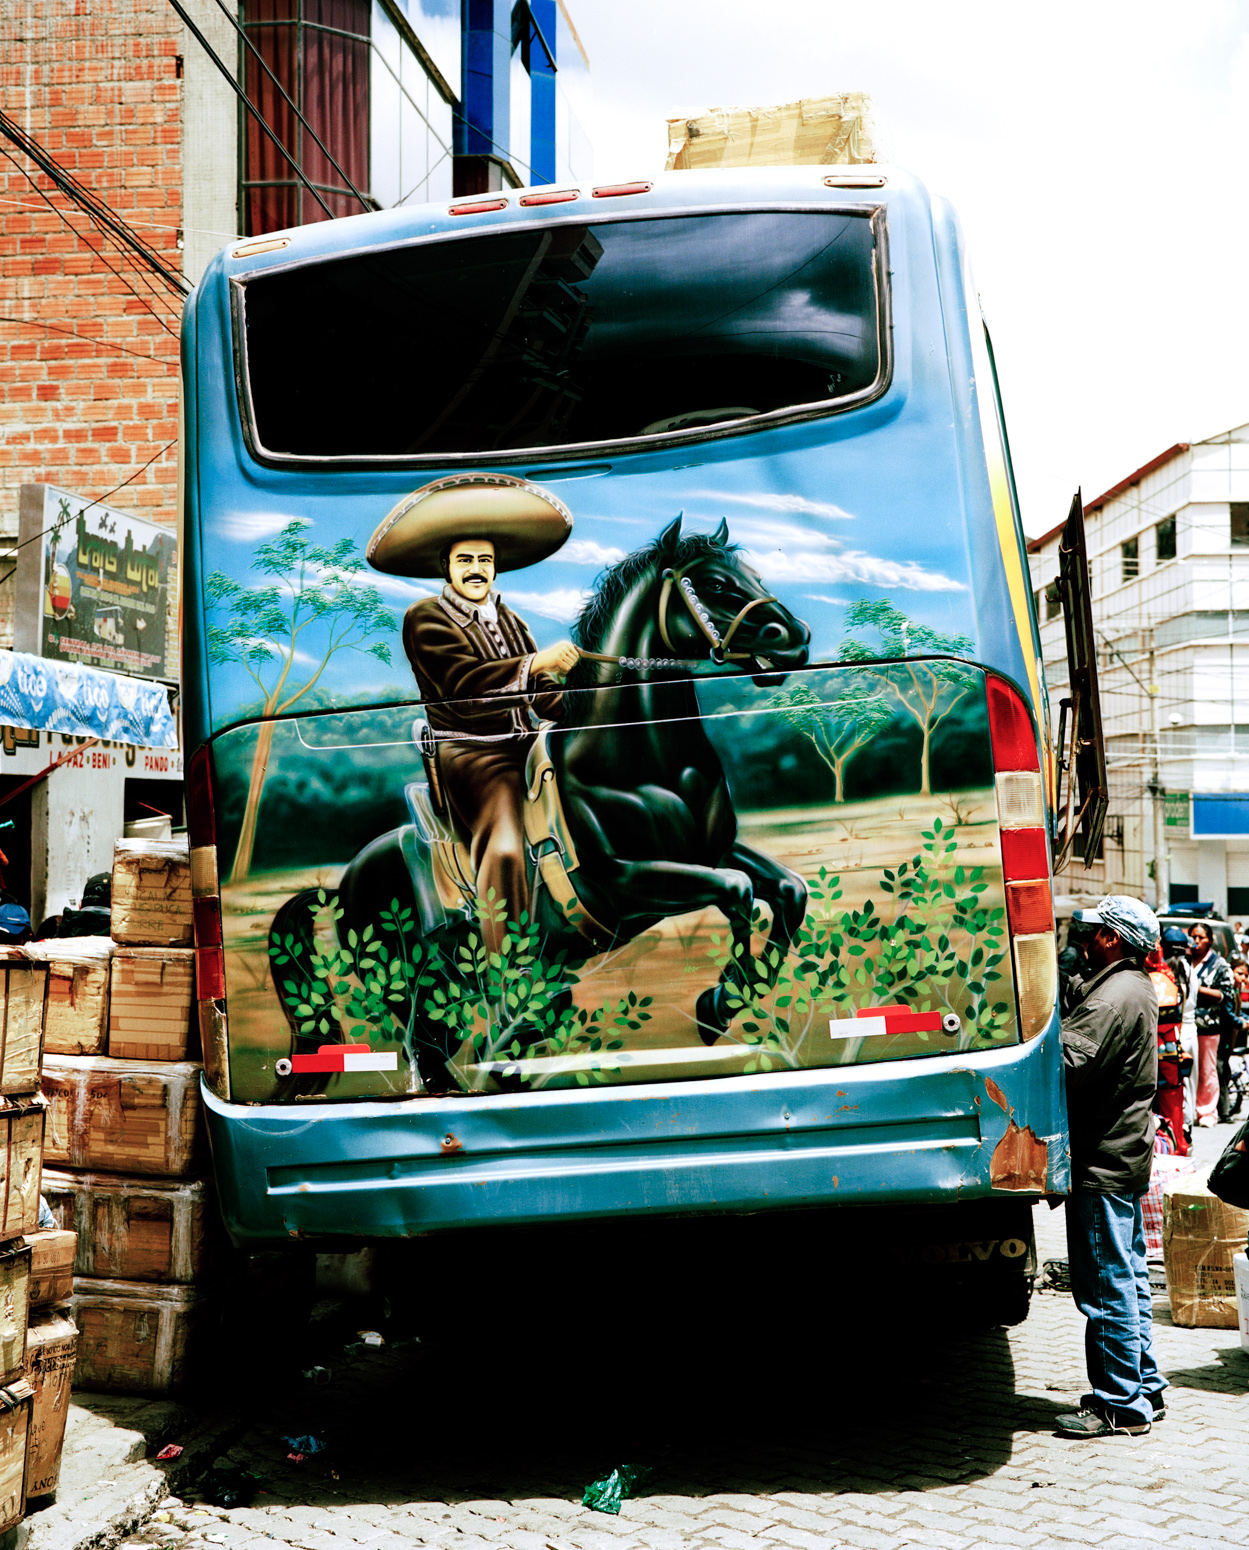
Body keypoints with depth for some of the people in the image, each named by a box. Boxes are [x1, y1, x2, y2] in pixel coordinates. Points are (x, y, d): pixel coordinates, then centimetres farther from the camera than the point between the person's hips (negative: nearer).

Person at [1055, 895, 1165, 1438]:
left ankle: (1119, 1404, 3)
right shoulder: (1137, 989, 14)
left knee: (1107, 1286, -3)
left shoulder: (1113, 998, -21)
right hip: (1128, 1154, 11)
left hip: (1102, 1161, -11)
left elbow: (1067, 1064, -29)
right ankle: (1146, 1389, 25)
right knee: (1129, 1279, 17)